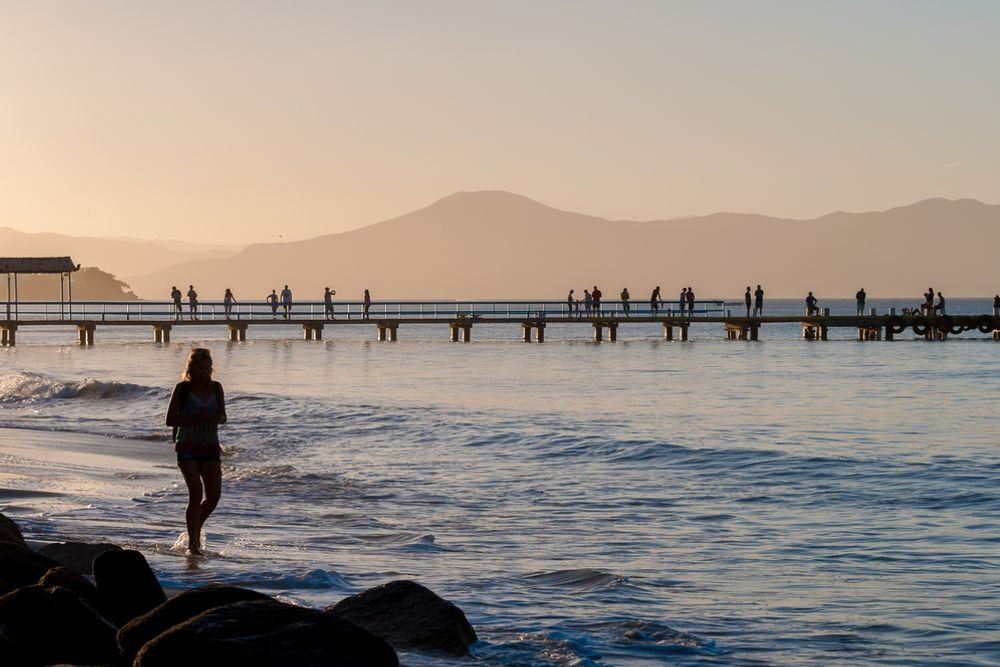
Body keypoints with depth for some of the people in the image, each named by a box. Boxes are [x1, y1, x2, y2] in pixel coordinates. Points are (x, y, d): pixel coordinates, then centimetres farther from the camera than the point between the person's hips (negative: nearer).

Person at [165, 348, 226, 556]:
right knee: (196, 493, -15)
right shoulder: (182, 389, -4)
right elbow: (171, 419, -6)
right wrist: (198, 418, -17)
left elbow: (223, 416, 14)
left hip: (210, 447, 4)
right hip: (188, 447, -4)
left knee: (214, 495, -2)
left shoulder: (216, 388, 7)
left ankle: (195, 529, 25)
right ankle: (192, 542, -6)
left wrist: (218, 417, -11)